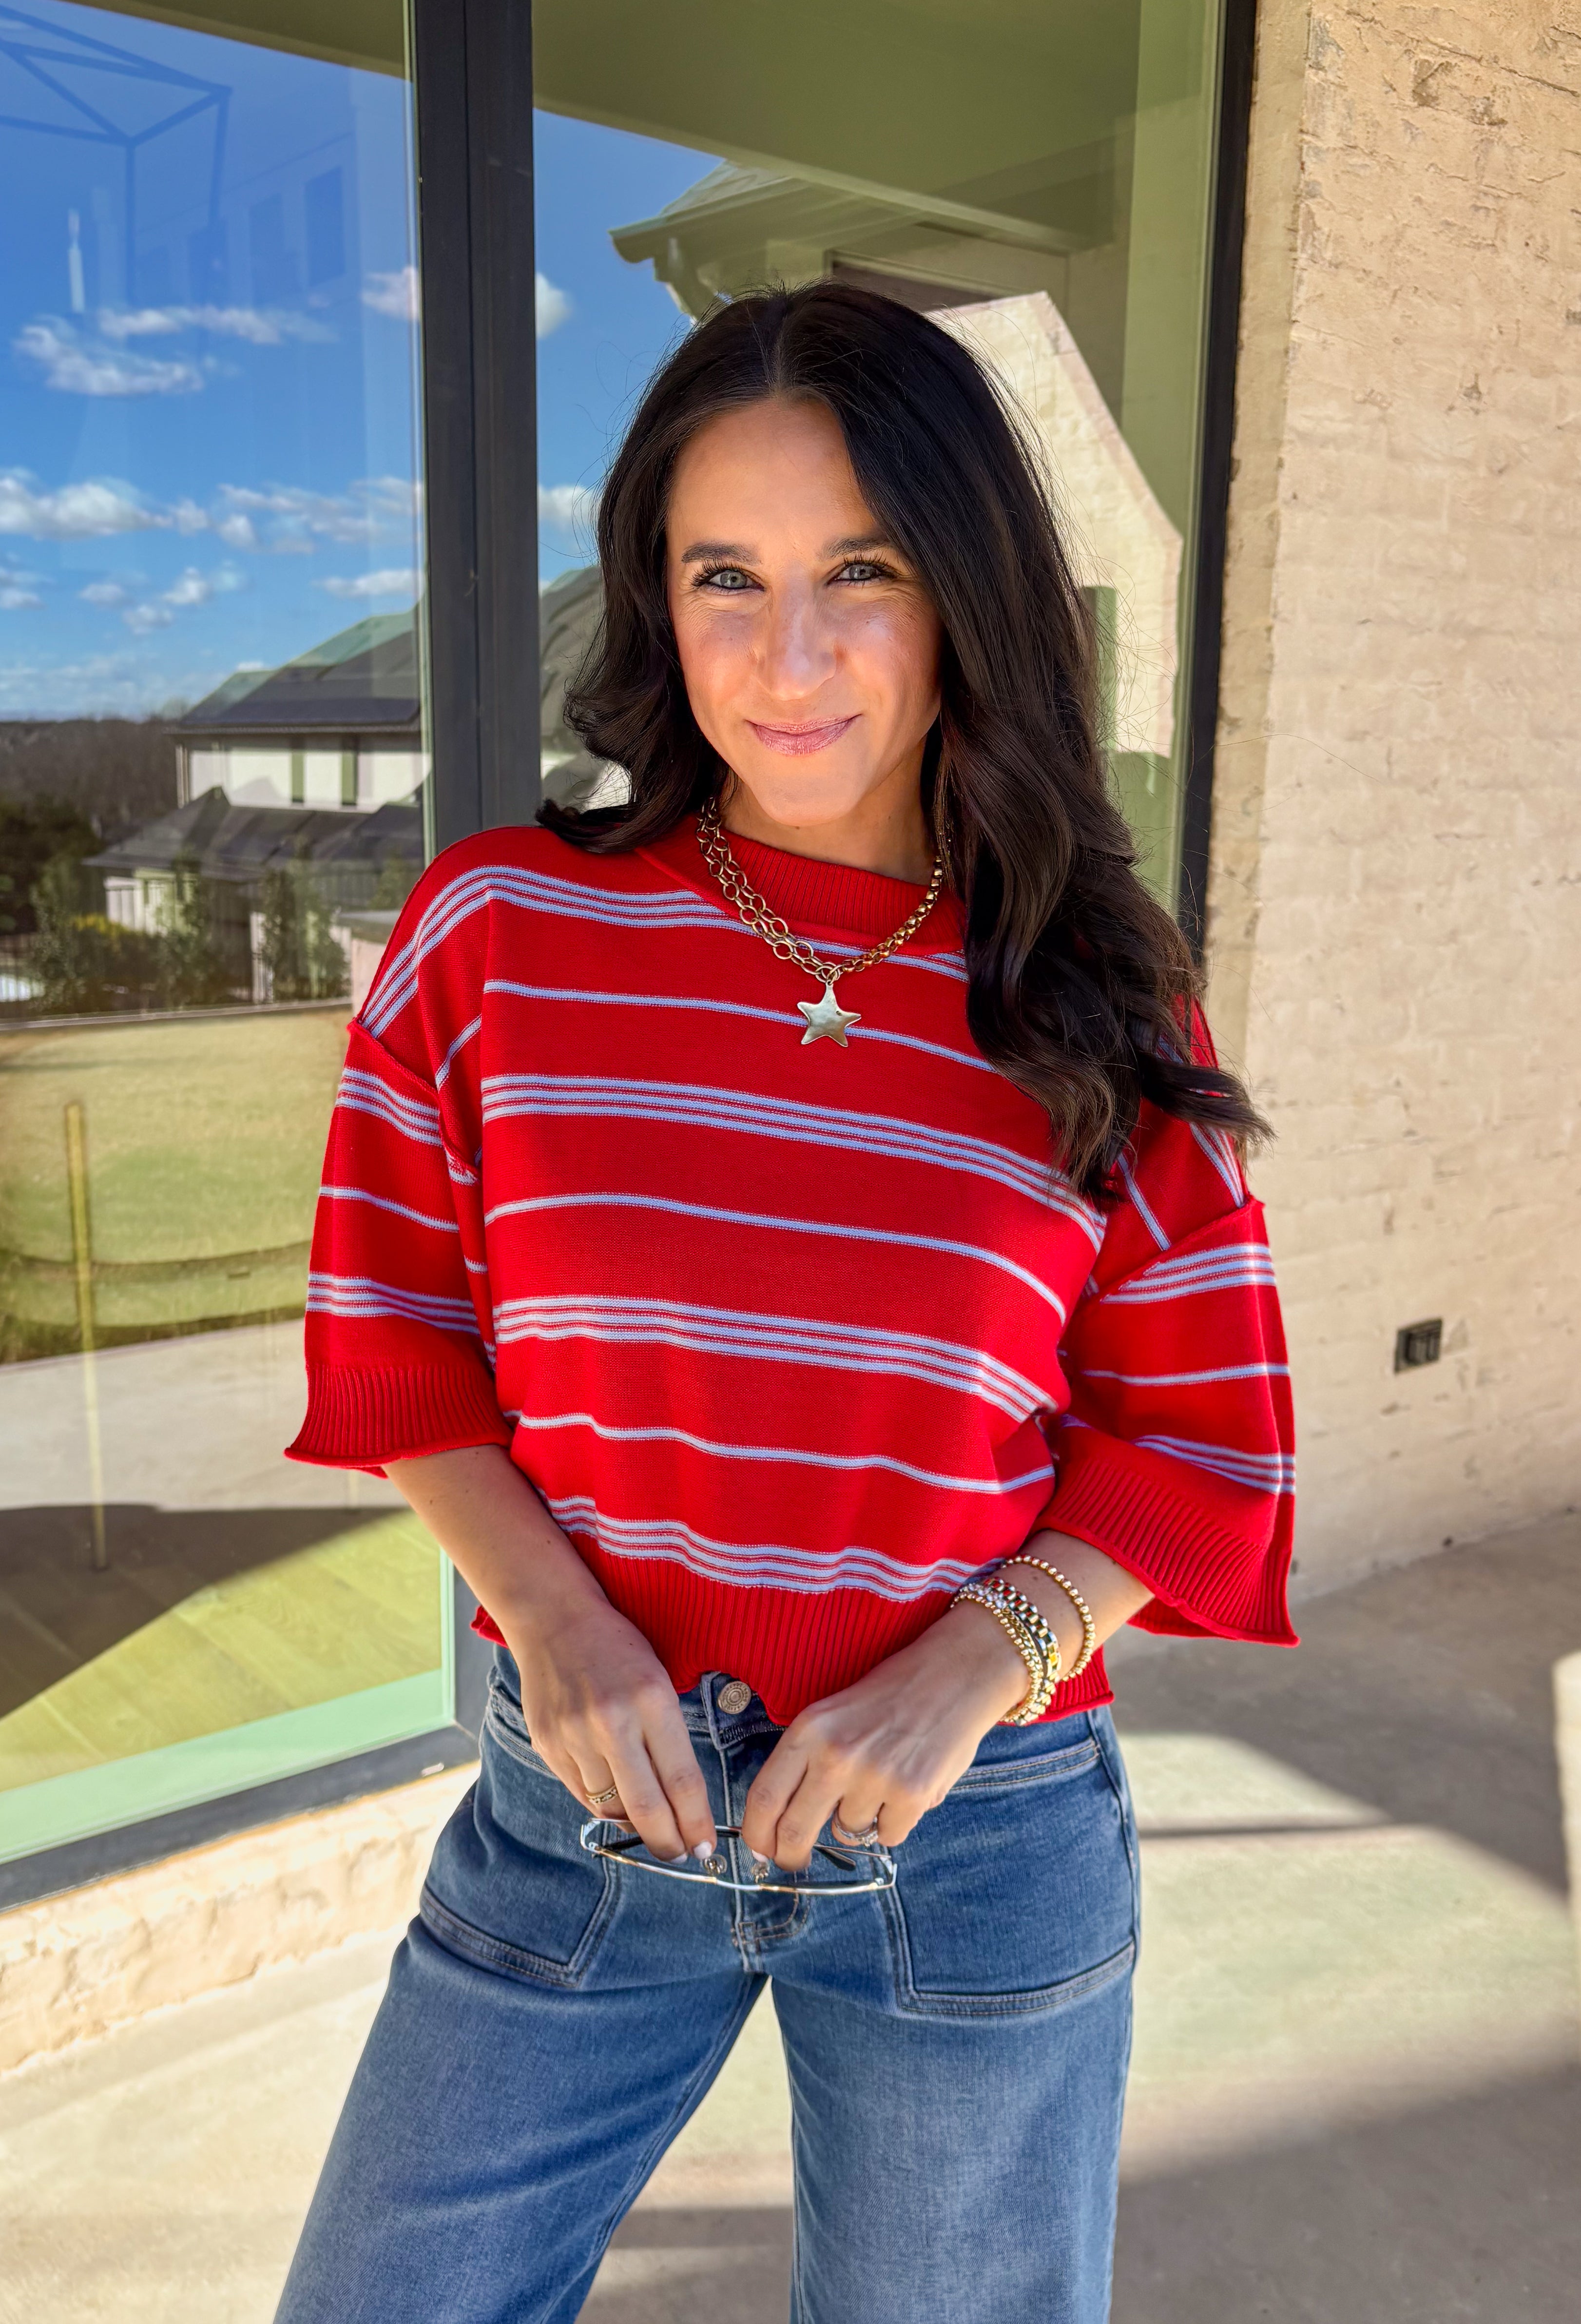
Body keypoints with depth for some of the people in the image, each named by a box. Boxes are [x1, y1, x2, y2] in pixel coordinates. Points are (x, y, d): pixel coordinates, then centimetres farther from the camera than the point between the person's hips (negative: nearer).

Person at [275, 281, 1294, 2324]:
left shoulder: (1092, 1004, -6)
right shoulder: (496, 929, -6)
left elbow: (1199, 1434, -1)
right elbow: (396, 1328, 1)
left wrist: (971, 1669, -14)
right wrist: (549, 1616, -12)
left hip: (982, 1832, 1)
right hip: (582, 1796, 0)